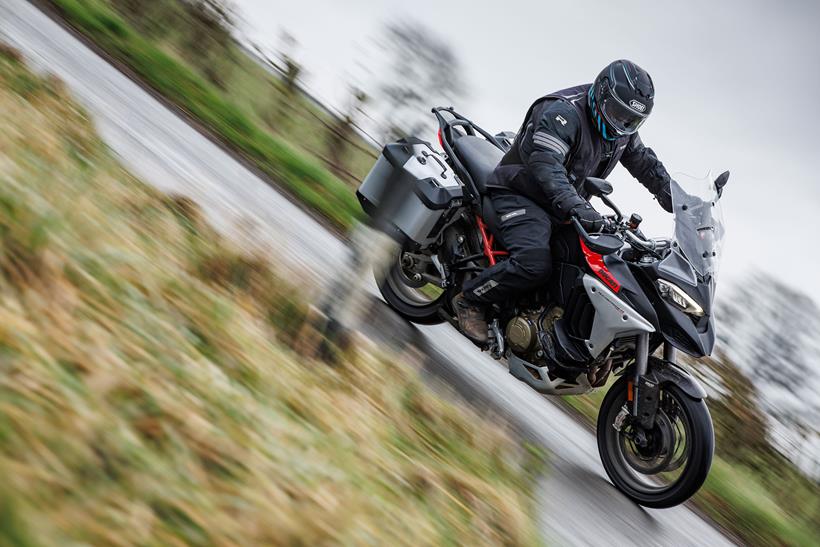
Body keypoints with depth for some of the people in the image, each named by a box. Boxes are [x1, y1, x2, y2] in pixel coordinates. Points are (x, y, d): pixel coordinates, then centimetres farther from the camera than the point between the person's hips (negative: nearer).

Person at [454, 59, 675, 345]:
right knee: (534, 264, -31)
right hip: (521, 195, -9)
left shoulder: (621, 128, 5)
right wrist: (576, 207, -52)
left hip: (562, 205, 9)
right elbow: (546, 164, -39)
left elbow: (644, 162, 19)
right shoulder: (563, 113, -24)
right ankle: (470, 300, -12)